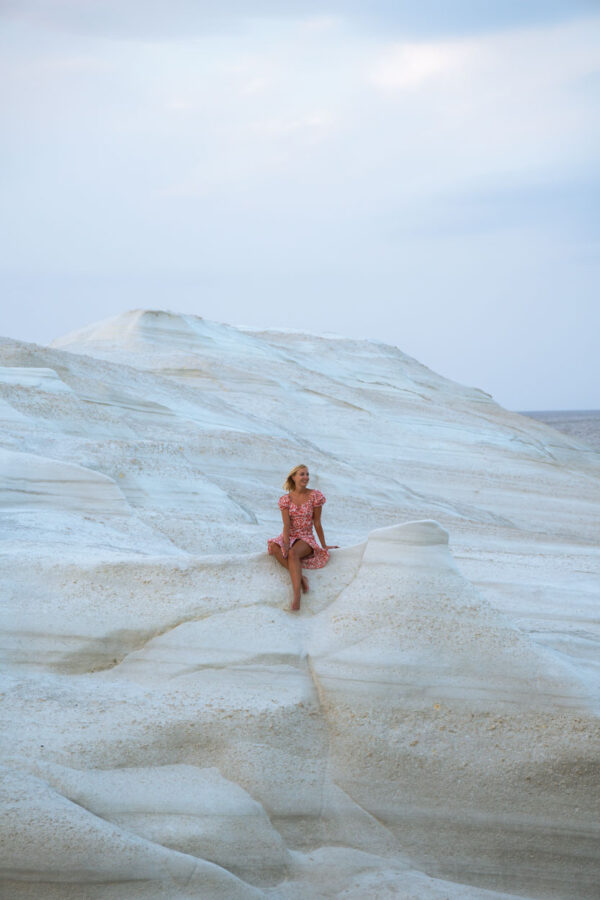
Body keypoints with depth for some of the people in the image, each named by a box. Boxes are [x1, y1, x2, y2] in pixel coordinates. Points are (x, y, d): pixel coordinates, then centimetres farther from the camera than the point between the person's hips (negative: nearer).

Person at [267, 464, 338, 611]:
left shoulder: (315, 496, -2)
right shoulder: (285, 499, 2)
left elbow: (317, 523, 2)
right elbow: (286, 524, -8)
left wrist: (324, 546, 5)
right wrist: (286, 544, -23)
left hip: (306, 538, -3)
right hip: (289, 536, 3)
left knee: (293, 553, -37)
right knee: (274, 547, -33)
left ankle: (296, 598, -50)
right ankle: (300, 578, -32)